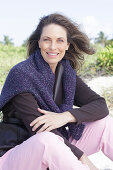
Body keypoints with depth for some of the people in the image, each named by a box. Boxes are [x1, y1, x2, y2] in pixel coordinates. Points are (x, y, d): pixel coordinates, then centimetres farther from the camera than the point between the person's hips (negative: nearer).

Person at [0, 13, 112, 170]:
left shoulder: (67, 73, 4)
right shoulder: (21, 74, -15)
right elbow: (39, 131, -22)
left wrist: (66, 116, -21)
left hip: (54, 153, 6)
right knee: (46, 140, -38)